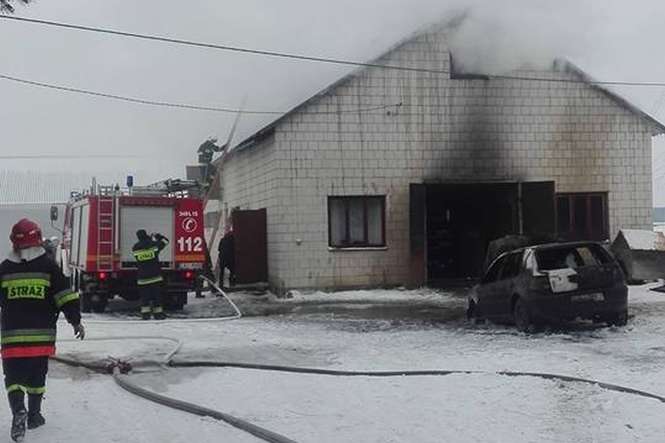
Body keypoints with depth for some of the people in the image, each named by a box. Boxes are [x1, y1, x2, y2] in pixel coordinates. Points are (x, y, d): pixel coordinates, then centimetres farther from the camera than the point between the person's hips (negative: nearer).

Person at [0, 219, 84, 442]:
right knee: (37, 374, 15)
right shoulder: (48, 266, -3)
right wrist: (75, 320, 6)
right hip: (41, 334, 1)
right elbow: (66, 296, -3)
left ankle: (19, 411, -20)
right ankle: (34, 415, 23)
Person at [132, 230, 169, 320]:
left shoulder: (135, 248, -2)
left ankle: (145, 313, 6)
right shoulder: (153, 245, -7)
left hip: (142, 277, 2)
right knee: (157, 295, 5)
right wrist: (158, 236, 23)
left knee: (144, 296, 8)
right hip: (155, 275, -2)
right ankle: (158, 313, 6)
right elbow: (165, 241, 7)